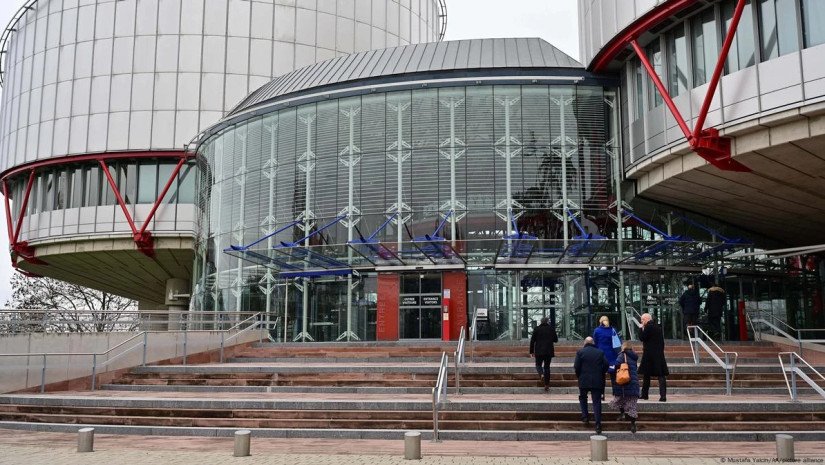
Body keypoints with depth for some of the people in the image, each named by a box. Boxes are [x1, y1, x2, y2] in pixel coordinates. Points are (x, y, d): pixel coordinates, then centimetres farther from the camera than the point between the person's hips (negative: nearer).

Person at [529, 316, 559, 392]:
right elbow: (556, 340, 7)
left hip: (539, 351, -1)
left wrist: (531, 351, 4)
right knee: (547, 366, 10)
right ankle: (547, 385, 8)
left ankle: (541, 374, -20)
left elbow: (532, 341, -2)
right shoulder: (551, 329, 0)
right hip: (549, 351, 2)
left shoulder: (537, 329, -2)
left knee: (538, 365, 13)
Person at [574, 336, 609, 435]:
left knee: (583, 398, 22)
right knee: (597, 402, 1)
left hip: (584, 381, -1)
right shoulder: (600, 353, 6)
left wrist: (579, 376, 9)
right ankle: (598, 425, -6)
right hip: (597, 382, 1)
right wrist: (601, 374, 14)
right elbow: (606, 365, 0)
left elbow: (576, 366, -6)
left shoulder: (580, 352, 0)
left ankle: (585, 418, 15)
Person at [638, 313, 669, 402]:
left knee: (646, 374, 6)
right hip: (659, 354, 6)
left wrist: (642, 328, -1)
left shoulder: (648, 327, -12)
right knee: (661, 375, 1)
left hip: (649, 355, -6)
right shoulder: (658, 327, 12)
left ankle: (644, 394, 14)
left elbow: (641, 338, -11)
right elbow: (662, 342, 16)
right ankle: (663, 395, -8)